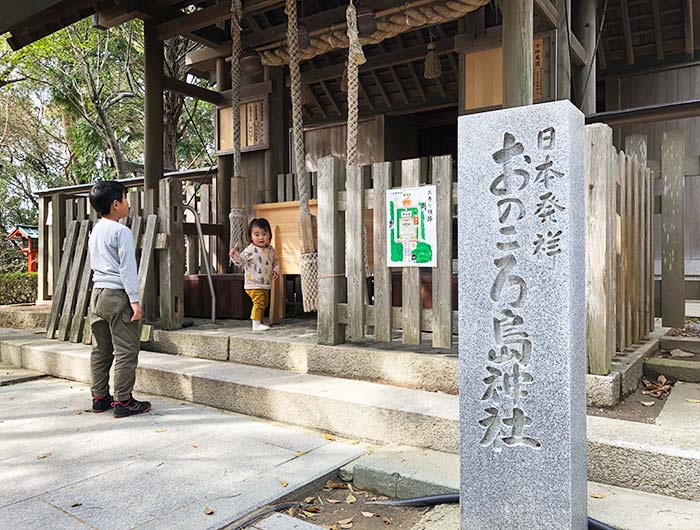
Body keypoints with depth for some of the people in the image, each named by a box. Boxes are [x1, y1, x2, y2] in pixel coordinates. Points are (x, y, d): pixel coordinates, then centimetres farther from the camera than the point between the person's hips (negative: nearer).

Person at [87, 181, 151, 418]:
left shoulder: (95, 231, 15)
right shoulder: (121, 231, -12)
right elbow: (127, 268, -16)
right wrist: (135, 300, -15)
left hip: (97, 293, 9)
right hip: (118, 295, -9)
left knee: (100, 350, 13)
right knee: (125, 351, -3)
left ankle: (99, 397, 20)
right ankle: (123, 401, 0)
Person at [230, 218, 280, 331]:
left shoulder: (270, 249, 4)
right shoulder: (250, 250, -14)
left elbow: (275, 261, 16)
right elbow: (241, 261, -17)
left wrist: (276, 270, -1)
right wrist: (234, 256, -35)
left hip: (266, 284, 8)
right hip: (253, 284, -7)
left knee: (264, 303, 18)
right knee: (258, 302, -16)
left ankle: (259, 322, 32)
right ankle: (256, 324, -11)